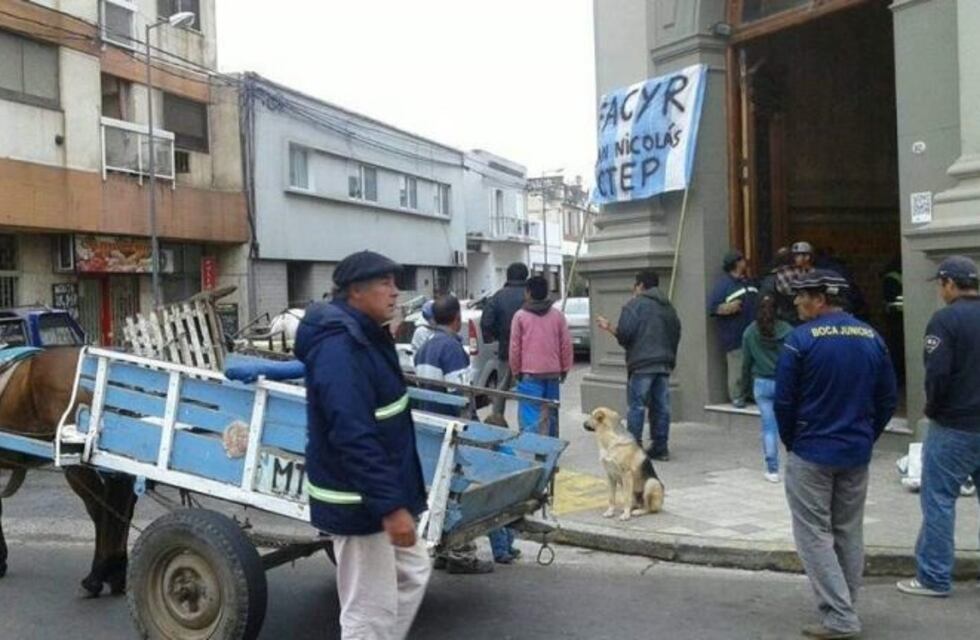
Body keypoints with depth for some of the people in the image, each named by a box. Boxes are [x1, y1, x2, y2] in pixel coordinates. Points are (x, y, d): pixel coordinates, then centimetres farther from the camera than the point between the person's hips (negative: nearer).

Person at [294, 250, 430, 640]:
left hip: (379, 493, 11)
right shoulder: (339, 348, -23)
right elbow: (354, 437, -30)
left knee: (414, 572, 23)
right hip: (359, 503, -11)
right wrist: (389, 506, -31)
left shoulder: (366, 338, 10)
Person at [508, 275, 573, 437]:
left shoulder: (520, 316, -4)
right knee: (551, 413, 15)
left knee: (530, 415, -4)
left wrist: (516, 370, 8)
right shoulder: (558, 315, 5)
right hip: (553, 372, 4)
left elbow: (515, 347, -3)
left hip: (530, 373, -4)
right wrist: (564, 368, 14)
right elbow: (566, 344, 5)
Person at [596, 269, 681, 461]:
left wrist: (609, 327, 4)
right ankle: (660, 448, 10)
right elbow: (676, 335, 18)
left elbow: (624, 335, -13)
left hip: (641, 365, -6)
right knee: (661, 406, 8)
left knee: (636, 406, -3)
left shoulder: (635, 305, -5)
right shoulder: (668, 307, 17)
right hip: (664, 364, 6)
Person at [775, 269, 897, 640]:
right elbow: (888, 400, 6)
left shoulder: (802, 339, -14)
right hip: (857, 455, 5)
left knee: (815, 536, 3)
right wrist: (866, 437, 15)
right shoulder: (872, 338, 2)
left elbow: (783, 400, -11)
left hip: (811, 453, -5)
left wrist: (790, 442, 4)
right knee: (849, 533, 16)